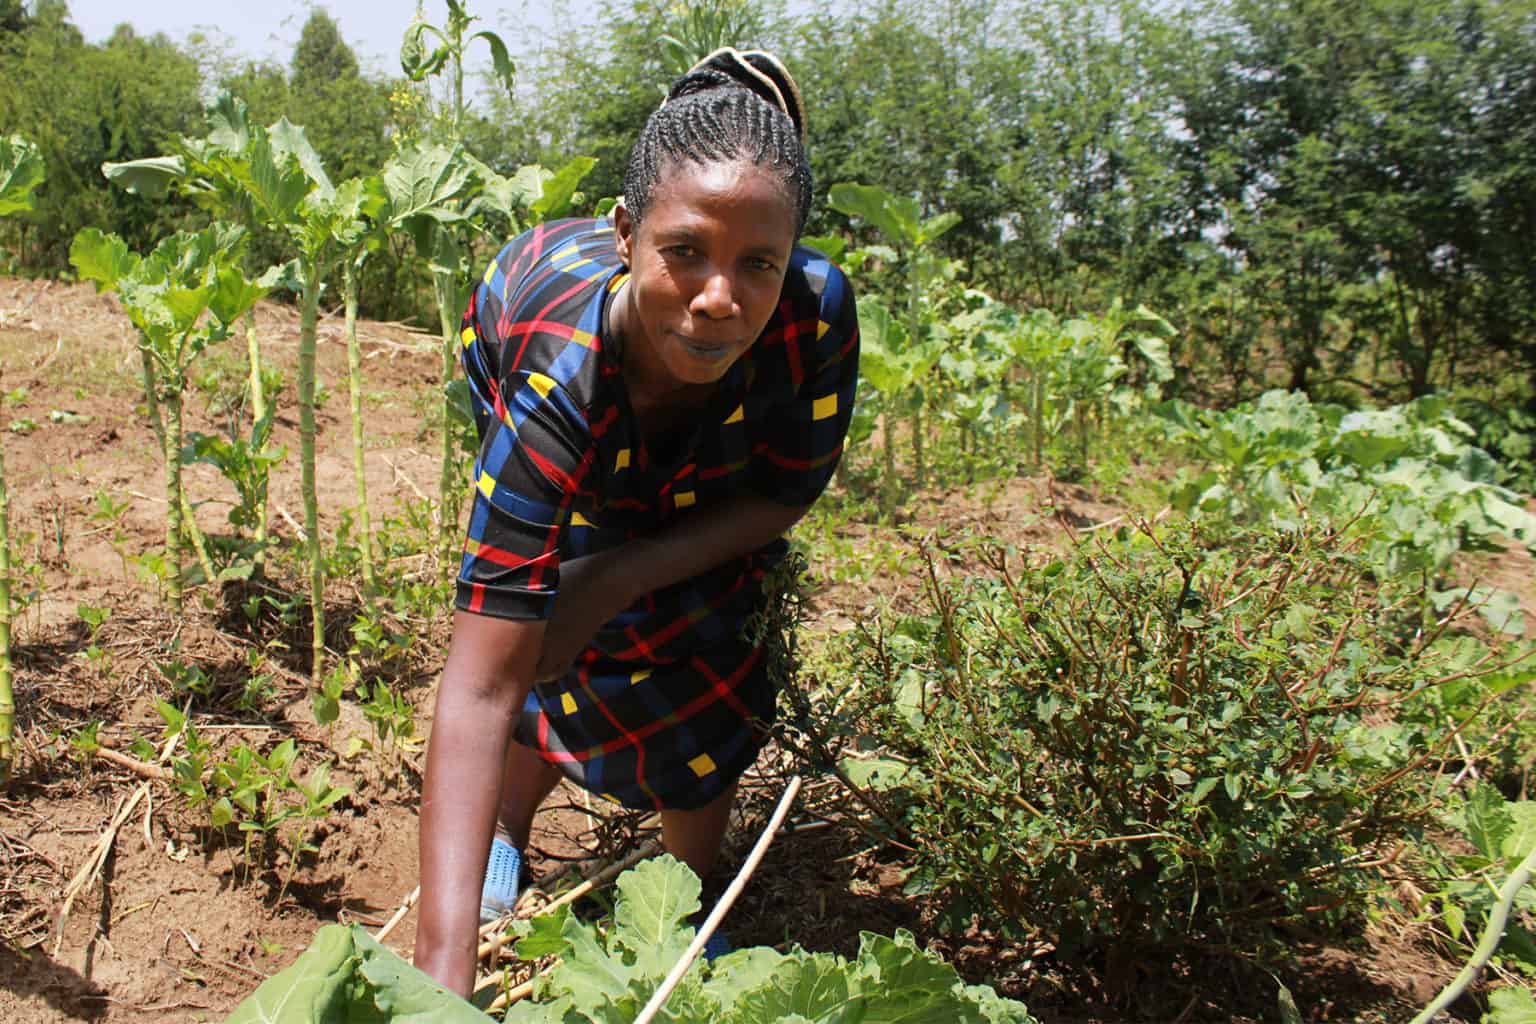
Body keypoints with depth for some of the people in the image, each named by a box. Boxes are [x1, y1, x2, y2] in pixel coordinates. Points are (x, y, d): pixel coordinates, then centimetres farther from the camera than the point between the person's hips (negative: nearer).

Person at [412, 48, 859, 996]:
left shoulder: (818, 314, -42)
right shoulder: (560, 382, -48)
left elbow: (785, 494, -21)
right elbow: (481, 689, -49)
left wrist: (617, 577, -32)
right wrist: (444, 972, -55)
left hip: (708, 462, 2)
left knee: (710, 676, -2)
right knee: (562, 656, -10)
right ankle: (509, 833, 22)